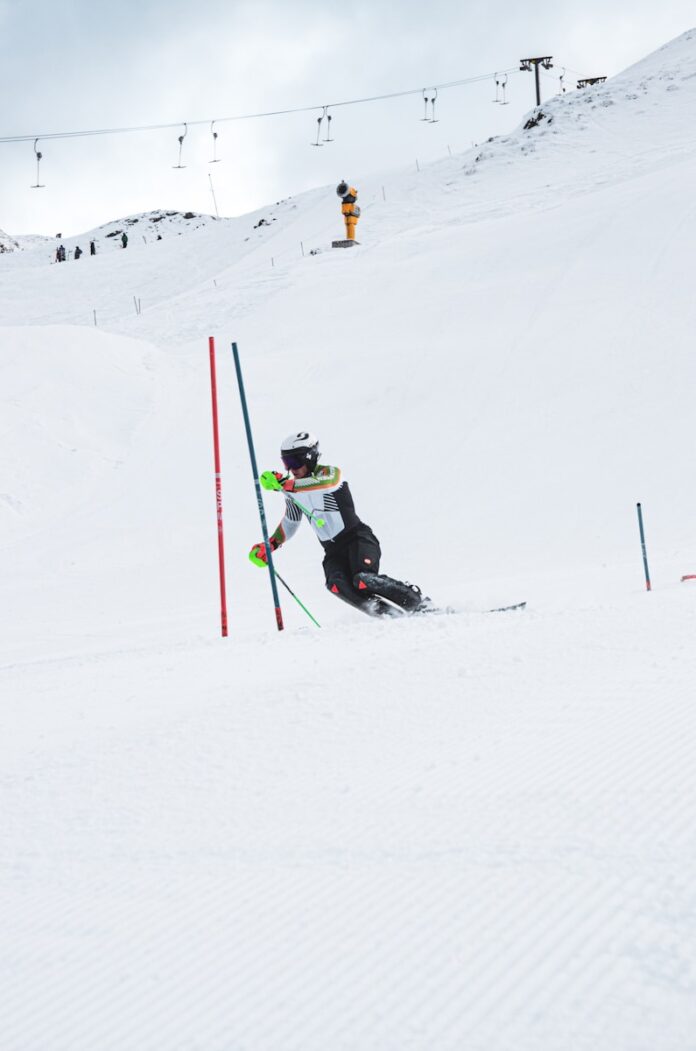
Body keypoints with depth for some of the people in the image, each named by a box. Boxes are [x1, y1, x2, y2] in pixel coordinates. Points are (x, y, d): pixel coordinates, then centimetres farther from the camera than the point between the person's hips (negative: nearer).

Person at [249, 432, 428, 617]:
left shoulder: (331, 473, -10)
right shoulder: (293, 490, 10)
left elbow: (324, 483, -36)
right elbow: (290, 522, 26)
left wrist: (286, 484, -46)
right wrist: (271, 544, 12)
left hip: (358, 538, -5)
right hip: (333, 551, 5)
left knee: (364, 580, -32)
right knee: (337, 585, -29)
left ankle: (419, 603, -16)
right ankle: (387, 614, -25)